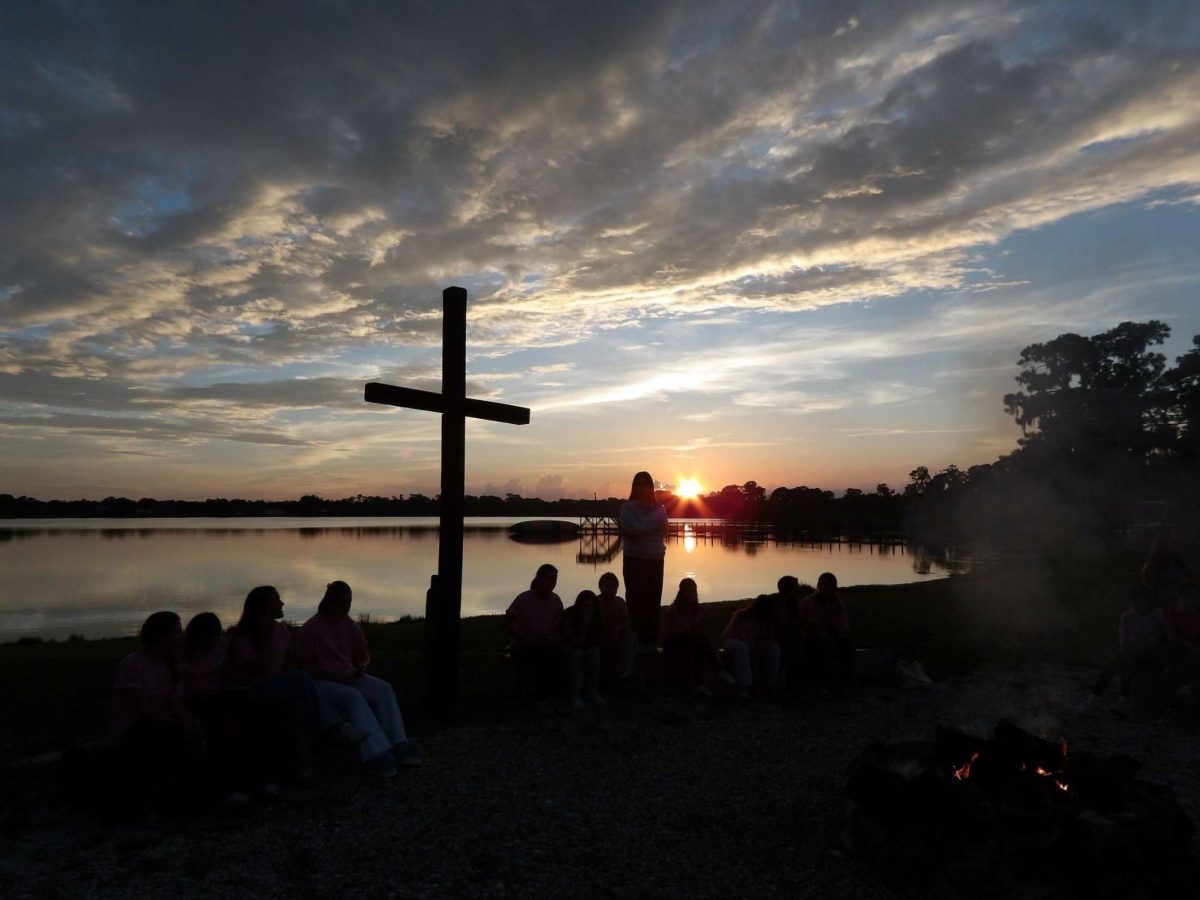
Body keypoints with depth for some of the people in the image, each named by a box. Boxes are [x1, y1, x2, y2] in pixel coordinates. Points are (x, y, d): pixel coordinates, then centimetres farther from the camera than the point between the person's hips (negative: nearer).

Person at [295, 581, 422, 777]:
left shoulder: (351, 626, 7)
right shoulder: (310, 629, -10)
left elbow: (364, 654, 18)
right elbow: (304, 667, -10)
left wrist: (362, 666, -6)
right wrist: (335, 676, -20)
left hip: (348, 677, 6)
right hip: (321, 682, -6)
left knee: (384, 689, -20)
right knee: (353, 696, -35)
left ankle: (398, 745, -29)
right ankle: (375, 753, -43)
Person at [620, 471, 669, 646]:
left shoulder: (659, 508, 9)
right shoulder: (627, 507, 0)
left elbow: (662, 530, -6)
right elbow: (632, 528, -16)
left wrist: (640, 531, -14)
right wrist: (652, 527, -7)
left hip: (655, 559, 3)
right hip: (634, 559, -3)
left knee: (654, 599, 2)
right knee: (635, 599, -6)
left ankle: (652, 639, 8)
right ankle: (635, 639, -1)